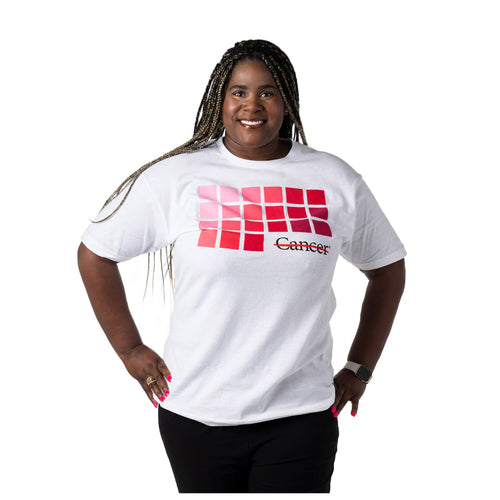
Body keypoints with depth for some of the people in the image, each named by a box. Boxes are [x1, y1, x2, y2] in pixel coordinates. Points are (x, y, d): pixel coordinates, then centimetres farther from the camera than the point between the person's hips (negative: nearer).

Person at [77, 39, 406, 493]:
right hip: (196, 414, 0)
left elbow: (387, 268, 14)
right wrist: (129, 349, 3)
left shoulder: (336, 182, 2)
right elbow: (95, 254, 6)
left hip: (299, 415, 1)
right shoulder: (175, 177, -3)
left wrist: (360, 369, 10)